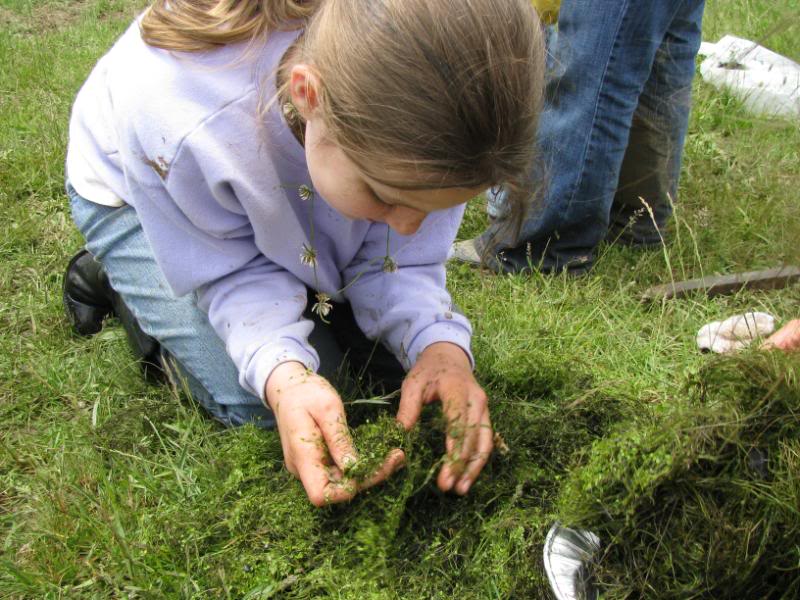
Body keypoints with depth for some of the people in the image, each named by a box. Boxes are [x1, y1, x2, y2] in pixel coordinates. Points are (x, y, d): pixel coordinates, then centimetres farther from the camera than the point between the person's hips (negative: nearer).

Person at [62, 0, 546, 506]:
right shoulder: (171, 116, -44)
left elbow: (401, 260, -20)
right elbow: (237, 271, -27)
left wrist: (440, 345, -39)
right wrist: (282, 374, -45)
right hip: (139, 197, -3)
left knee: (408, 345, -3)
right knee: (262, 403, -16)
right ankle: (117, 278, 8)